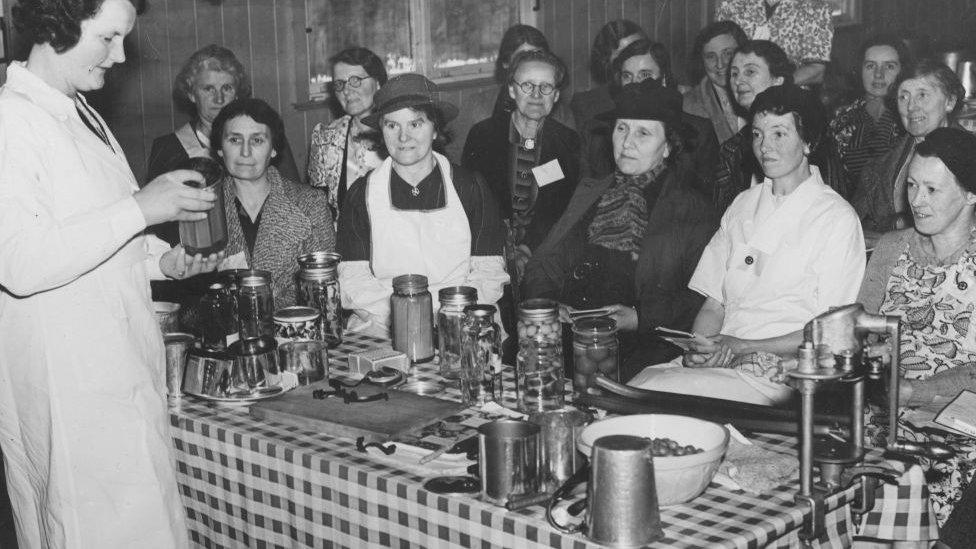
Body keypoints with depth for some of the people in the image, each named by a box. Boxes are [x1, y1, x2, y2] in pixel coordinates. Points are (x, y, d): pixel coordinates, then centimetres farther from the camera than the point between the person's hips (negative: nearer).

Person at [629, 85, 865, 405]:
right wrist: (698, 349, -8)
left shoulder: (836, 218, 0)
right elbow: (713, 305, 14)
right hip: (719, 360, 5)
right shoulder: (743, 205, 18)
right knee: (637, 381, -25)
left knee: (652, 391, -27)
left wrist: (743, 346, -14)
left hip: (777, 372, -5)